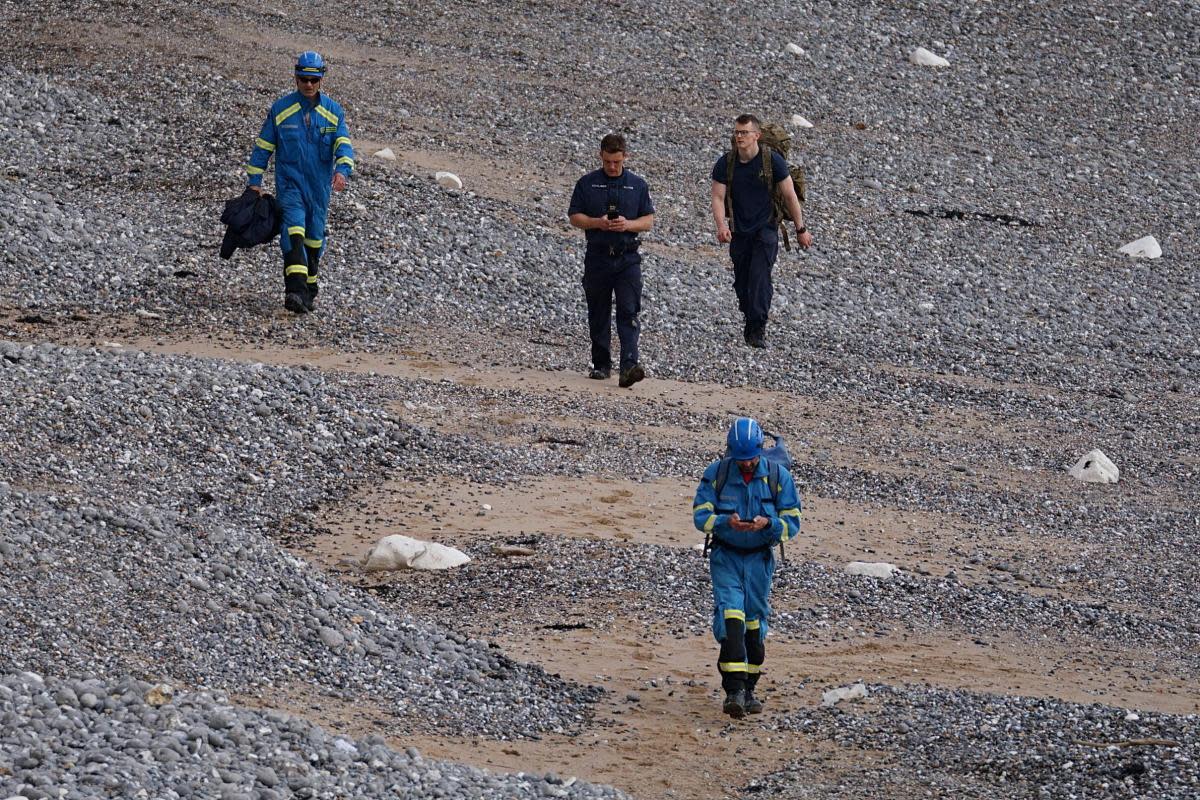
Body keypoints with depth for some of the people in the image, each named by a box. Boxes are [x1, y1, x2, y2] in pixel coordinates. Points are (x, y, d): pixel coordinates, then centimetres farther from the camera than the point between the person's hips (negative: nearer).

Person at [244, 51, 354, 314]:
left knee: (314, 239, 14)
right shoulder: (281, 109, 0)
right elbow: (263, 145, 5)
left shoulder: (333, 111, 2)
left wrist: (342, 170, -28)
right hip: (290, 183, -3)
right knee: (294, 233, -22)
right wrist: (254, 181, 2)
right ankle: (295, 291, -34)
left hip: (319, 186, 3)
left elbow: (343, 144, -8)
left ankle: (309, 290, 32)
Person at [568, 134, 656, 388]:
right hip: (597, 257, 1)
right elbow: (574, 217, 4)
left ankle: (629, 367, -22)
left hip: (627, 258, -1)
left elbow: (648, 221, 7)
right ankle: (601, 365, 20)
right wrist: (597, 222, -14)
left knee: (628, 312, -12)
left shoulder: (637, 185, 6)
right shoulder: (587, 183, 5)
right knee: (598, 314, 9)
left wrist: (628, 224, -13)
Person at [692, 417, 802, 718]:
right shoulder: (716, 474, -8)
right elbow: (700, 515, -10)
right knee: (730, 615, -18)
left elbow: (792, 523, -6)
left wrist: (768, 523, -27)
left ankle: (748, 690, 22)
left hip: (759, 558, 2)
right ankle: (734, 689, -25)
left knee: (754, 624, 8)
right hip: (725, 555, -2)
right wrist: (726, 522, -30)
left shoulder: (778, 476, -7)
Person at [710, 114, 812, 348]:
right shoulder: (725, 164, -2)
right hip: (739, 231, 3)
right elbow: (718, 197, -4)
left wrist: (801, 229, 2)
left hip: (765, 229, -3)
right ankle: (750, 322, 27)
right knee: (741, 282, 7)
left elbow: (790, 196, -1)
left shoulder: (773, 161, -8)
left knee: (760, 276, -18)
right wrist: (721, 225, -23)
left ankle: (758, 329, -21)